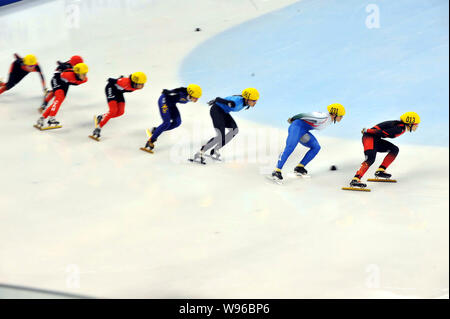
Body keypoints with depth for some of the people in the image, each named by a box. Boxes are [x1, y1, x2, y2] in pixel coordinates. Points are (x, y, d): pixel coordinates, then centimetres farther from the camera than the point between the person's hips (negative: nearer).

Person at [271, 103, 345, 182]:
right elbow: (305, 115, -17)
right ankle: (277, 171, -26)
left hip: (304, 131, 10)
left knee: (316, 147, 2)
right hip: (297, 126, -10)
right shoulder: (324, 117, -22)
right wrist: (293, 119, -4)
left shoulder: (330, 119, 9)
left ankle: (299, 167, 1)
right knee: (290, 148, -23)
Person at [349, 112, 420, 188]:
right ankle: (355, 180, -39)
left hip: (376, 139, 10)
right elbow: (383, 132, -21)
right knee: (370, 159, -29)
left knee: (394, 149, 15)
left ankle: (380, 171, 8)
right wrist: (367, 131, -15)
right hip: (369, 137, -10)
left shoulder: (402, 127, 15)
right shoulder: (400, 128, -17)